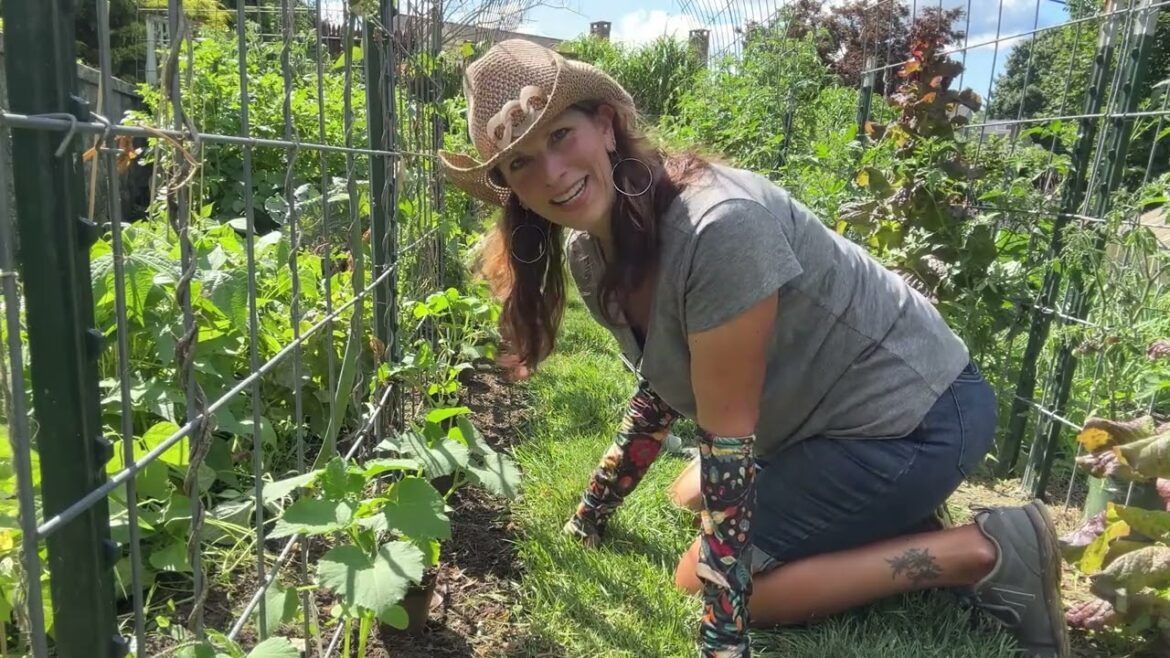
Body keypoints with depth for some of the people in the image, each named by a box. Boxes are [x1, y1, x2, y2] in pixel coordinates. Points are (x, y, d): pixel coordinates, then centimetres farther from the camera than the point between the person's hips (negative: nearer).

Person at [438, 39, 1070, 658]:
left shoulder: (716, 225, -32)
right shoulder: (588, 254, -5)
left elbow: (728, 438, -27)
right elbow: (661, 385, 9)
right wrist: (589, 515, 16)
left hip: (911, 413, -9)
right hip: (823, 414, 9)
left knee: (700, 579, -8)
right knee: (690, 496, 23)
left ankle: (982, 552, -4)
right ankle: (887, 518, 18)